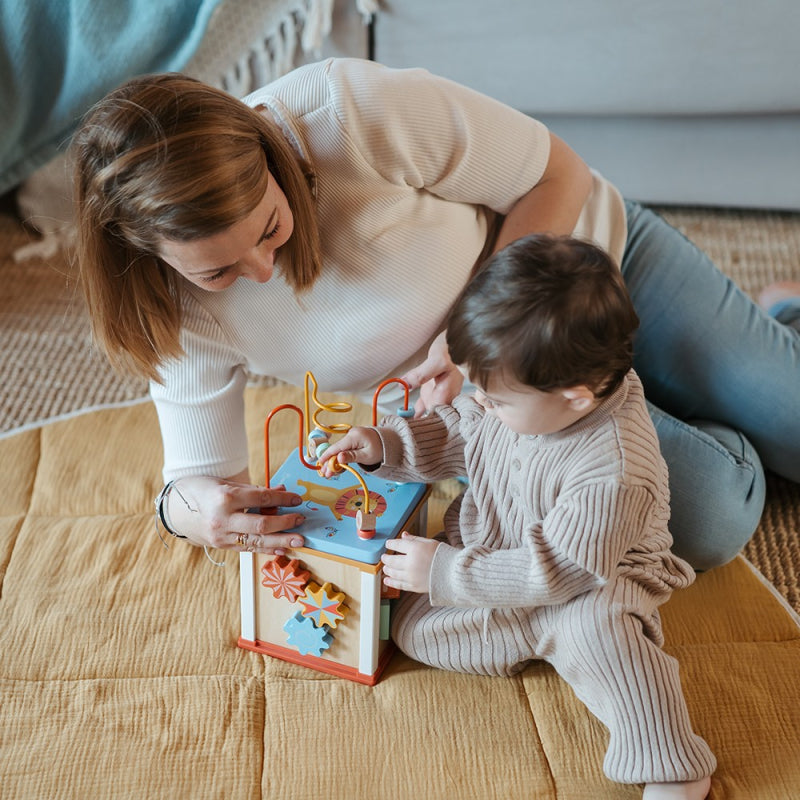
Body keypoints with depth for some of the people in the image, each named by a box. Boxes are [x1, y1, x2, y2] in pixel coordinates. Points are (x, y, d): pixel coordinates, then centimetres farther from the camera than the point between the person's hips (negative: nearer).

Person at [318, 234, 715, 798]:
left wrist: (446, 571, -28)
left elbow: (557, 571, -31)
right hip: (498, 556, 7)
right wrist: (385, 445, -12)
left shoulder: (615, 474, -37)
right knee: (413, 628, -5)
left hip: (596, 578, -7)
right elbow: (457, 435, 4)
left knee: (593, 625, -39)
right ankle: (550, 637, -1)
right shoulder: (528, 395, -16)